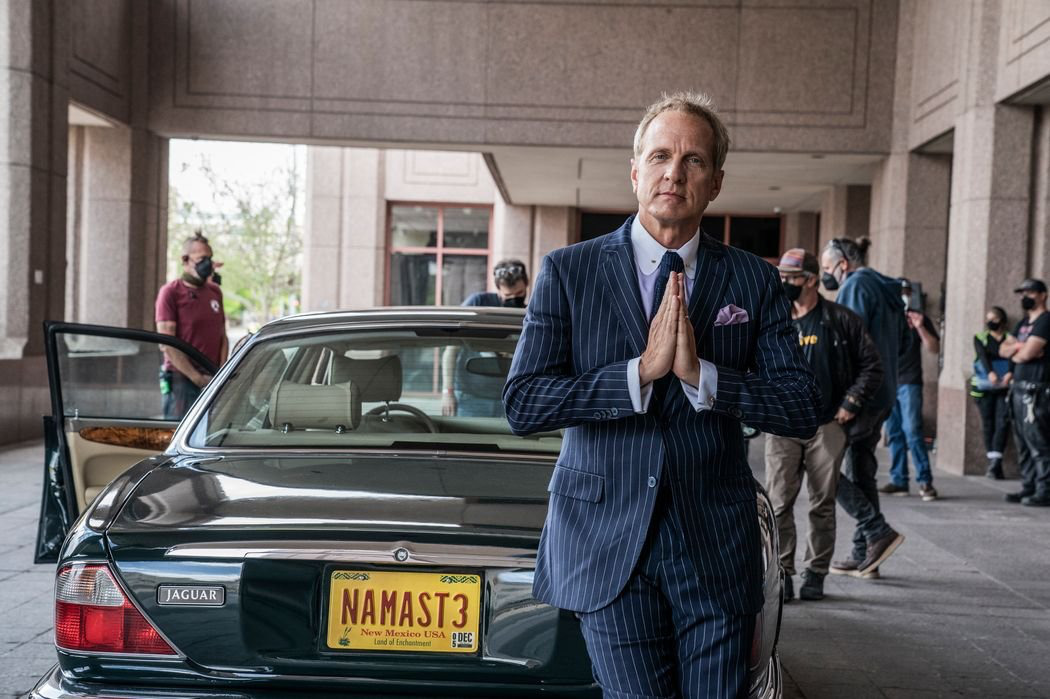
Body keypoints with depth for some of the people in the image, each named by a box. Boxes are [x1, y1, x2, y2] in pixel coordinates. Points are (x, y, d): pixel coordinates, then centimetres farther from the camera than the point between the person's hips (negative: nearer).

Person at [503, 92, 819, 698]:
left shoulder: (755, 283, 5)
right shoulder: (568, 273, 1)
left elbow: (804, 412, -2)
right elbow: (522, 404, -9)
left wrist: (703, 375, -16)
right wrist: (641, 371, -18)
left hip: (717, 549, 2)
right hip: (608, 546, -1)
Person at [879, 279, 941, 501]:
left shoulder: (918, 318, 5)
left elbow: (934, 348, -2)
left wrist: (920, 327, -14)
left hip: (909, 384, -3)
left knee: (912, 431, -12)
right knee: (894, 433, 6)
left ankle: (925, 481, -9)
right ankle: (898, 481, 11)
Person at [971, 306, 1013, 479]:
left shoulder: (1010, 339, 6)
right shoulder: (980, 338, 9)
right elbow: (983, 356, -9)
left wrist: (1010, 373, -33)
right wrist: (990, 373, -29)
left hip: (1005, 387, -1)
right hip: (984, 386, 1)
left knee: (1003, 422, -12)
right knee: (988, 424, 3)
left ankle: (995, 462, -17)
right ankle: (993, 462, 9)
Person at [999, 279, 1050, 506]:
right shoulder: (1024, 323, 20)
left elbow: (1028, 353, -18)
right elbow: (1003, 349, 16)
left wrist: (1015, 354, 4)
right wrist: (1018, 346, -5)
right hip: (1019, 388, 10)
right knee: (1023, 443, 12)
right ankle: (1029, 487, 17)